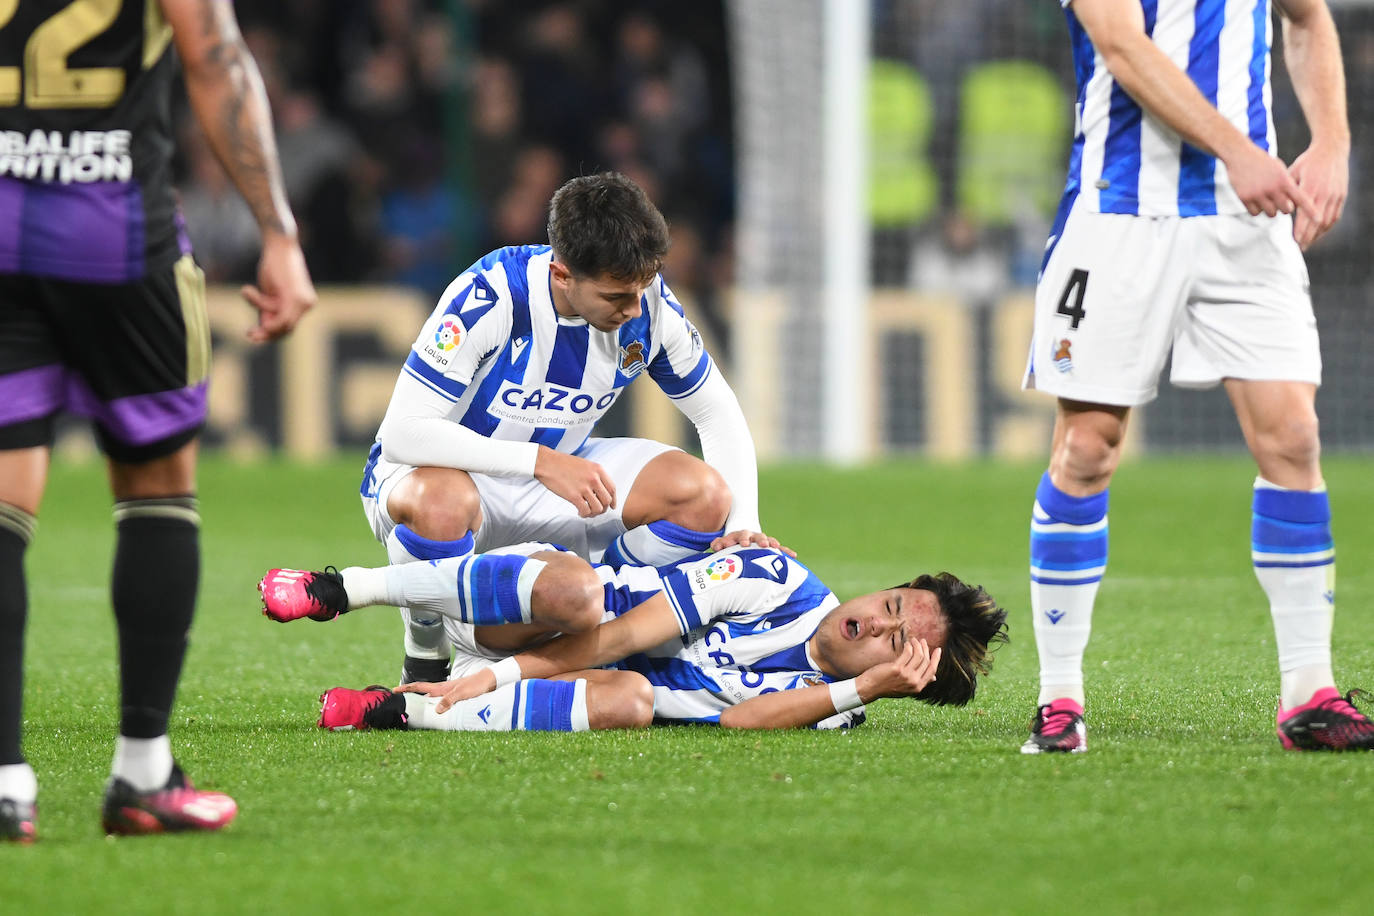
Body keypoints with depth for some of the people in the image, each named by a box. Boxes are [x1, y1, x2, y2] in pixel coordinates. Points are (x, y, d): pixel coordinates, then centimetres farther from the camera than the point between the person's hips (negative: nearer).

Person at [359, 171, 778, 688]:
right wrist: (541, 461, -39)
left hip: (557, 467, 5)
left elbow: (718, 414, 1)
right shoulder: (489, 296, -30)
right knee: (441, 504, -42)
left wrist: (742, 525, -15)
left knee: (703, 494, -18)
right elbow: (403, 435, -32)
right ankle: (425, 661, -13)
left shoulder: (648, 305, -14)